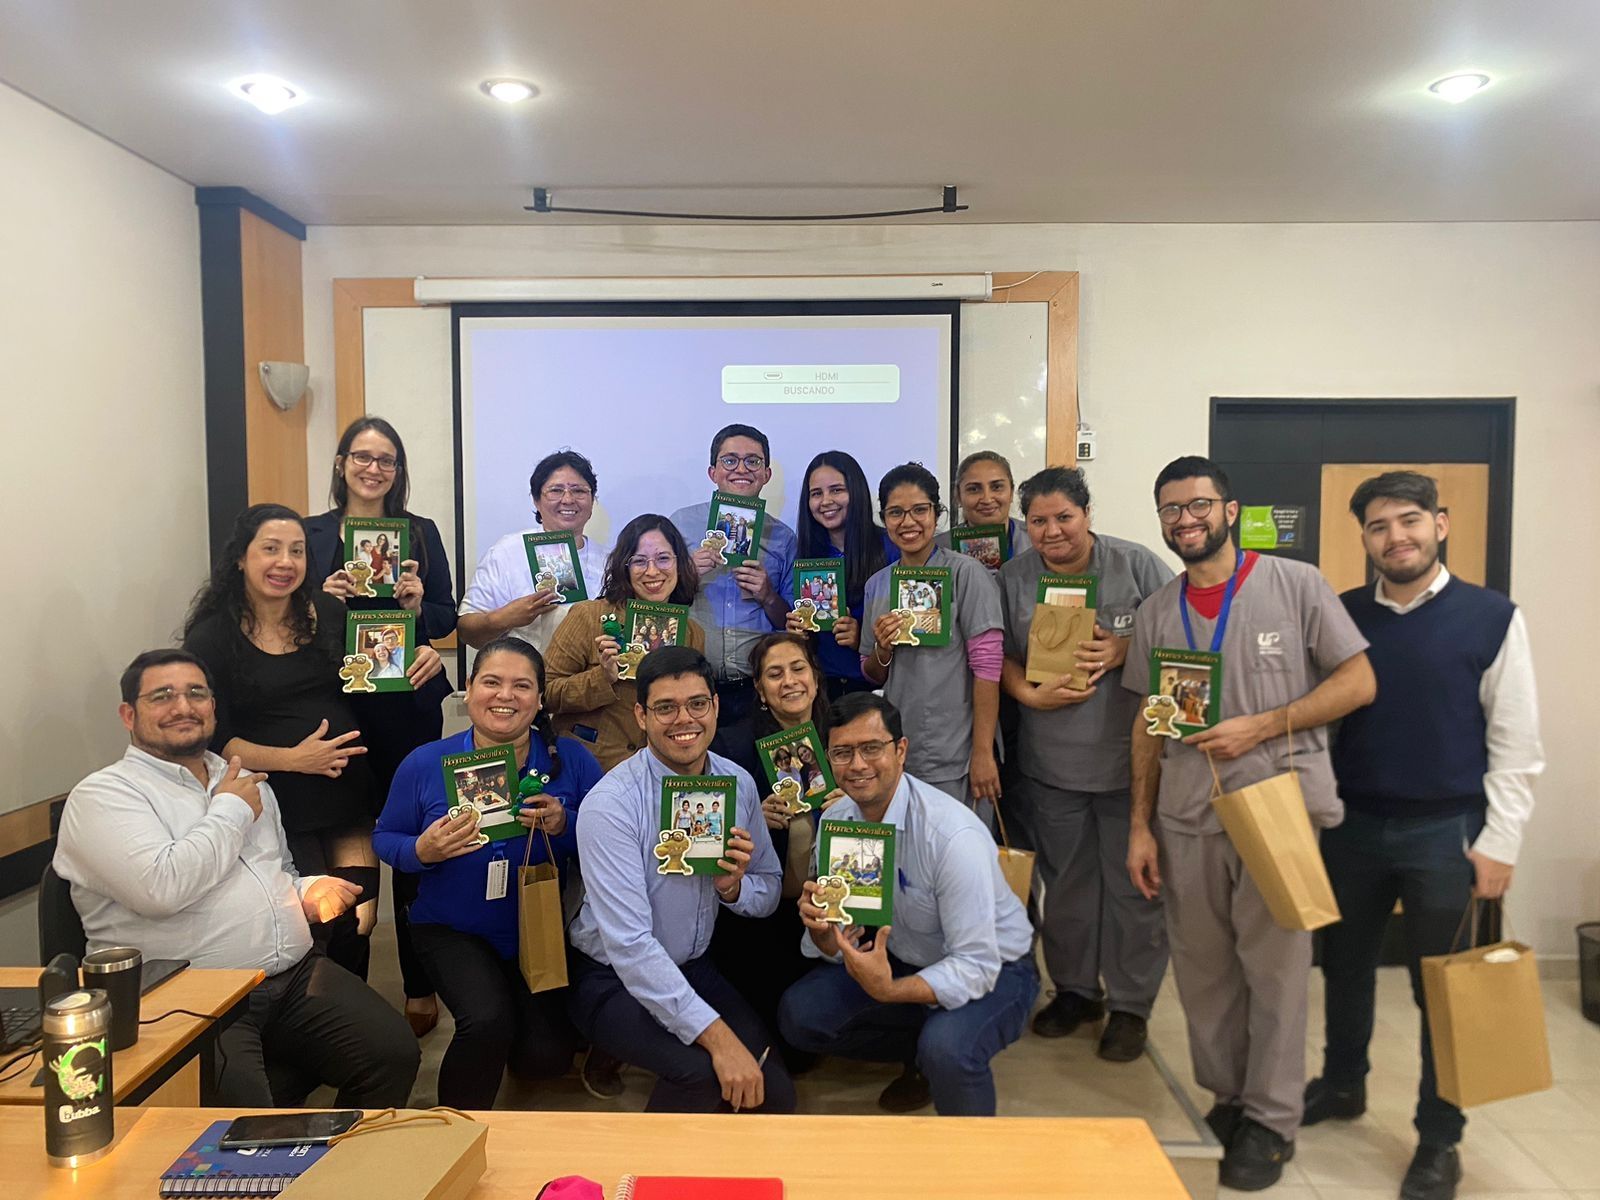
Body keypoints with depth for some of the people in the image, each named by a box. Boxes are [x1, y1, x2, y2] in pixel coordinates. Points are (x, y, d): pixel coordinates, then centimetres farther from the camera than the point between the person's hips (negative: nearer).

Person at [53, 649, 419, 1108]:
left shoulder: (247, 781, 20)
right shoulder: (103, 795, -2)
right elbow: (162, 888, -20)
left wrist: (308, 891, 8)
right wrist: (232, 811, -6)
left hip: (297, 974, 6)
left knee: (394, 1053, -12)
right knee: (244, 1115, -31)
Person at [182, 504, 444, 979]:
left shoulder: (329, 613, 5)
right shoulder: (212, 637, -5)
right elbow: (213, 738, -7)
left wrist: (420, 661, -4)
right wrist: (291, 759, -18)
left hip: (349, 797, 4)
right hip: (276, 809, -3)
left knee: (359, 923, 6)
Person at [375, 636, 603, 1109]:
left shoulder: (571, 760, -8)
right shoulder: (424, 764, -8)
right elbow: (384, 838, 2)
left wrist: (564, 826, -25)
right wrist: (423, 851, -19)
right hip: (452, 929, -1)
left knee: (546, 1056, -9)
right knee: (487, 1022, -26)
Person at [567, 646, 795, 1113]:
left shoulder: (738, 784, -4)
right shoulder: (611, 804, -23)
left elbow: (768, 892, 6)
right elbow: (629, 945, -28)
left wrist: (734, 887, -18)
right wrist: (717, 1036, -32)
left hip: (694, 968, 5)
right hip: (614, 979, -5)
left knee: (771, 1091, -13)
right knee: (700, 1072, -29)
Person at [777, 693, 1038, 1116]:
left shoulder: (953, 836, -30)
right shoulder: (836, 821, -10)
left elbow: (976, 967, -28)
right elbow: (838, 947, -3)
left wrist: (887, 990, -41)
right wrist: (820, 927, -26)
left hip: (993, 969, -6)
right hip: (902, 959, 6)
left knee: (946, 1050, -34)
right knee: (799, 1014, -10)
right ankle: (923, 1055, 12)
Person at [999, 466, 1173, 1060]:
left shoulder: (1137, 565, -6)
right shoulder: (1014, 577, 3)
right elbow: (999, 653, 6)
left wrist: (1126, 650, -19)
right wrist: (1029, 694, -11)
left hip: (1129, 759, -3)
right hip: (1050, 760, 3)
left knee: (1133, 884, 6)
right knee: (1064, 882, 16)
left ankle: (1130, 1005, 24)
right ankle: (1075, 989, 35)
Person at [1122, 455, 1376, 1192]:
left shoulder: (1295, 584, -3)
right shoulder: (1156, 613, 8)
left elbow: (1358, 681, -4)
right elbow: (1148, 724, 11)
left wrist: (1260, 727, -15)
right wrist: (1139, 826, 6)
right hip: (1187, 819, 4)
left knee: (1274, 968, 4)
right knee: (1201, 968, 11)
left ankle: (1271, 1120, 21)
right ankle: (1226, 1096, 31)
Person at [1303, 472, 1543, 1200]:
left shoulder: (1492, 617, -6)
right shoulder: (1341, 615, 1)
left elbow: (1516, 744, -5)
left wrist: (1498, 842, -8)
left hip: (1445, 831, -3)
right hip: (1351, 824, 3)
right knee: (1345, 966, 17)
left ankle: (1439, 1140, 26)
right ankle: (1342, 1084, 39)